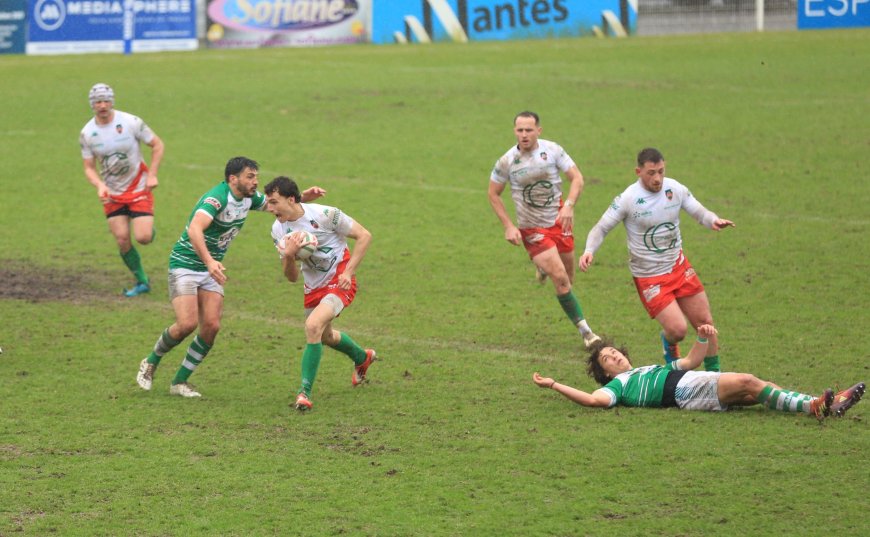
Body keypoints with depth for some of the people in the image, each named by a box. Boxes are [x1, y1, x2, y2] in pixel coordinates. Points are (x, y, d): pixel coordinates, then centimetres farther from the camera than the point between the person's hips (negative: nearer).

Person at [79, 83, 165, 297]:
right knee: (122, 241, -5)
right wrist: (100, 186, -20)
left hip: (139, 188, -3)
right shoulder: (87, 133, -6)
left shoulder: (130, 122, -15)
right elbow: (89, 167, 0)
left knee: (143, 237, -15)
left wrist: (152, 175, -12)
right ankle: (141, 282, 14)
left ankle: (150, 229, 24)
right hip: (112, 193, 3)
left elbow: (157, 145, -3)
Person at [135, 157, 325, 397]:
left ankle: (180, 381, 6)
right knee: (187, 324, -18)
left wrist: (304, 197, 0)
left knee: (211, 326, -7)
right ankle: (150, 363, 9)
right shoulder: (217, 198, -27)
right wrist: (209, 261, -56)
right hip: (184, 265, -7)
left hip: (211, 270, 7)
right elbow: (195, 229, -42)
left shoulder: (249, 198, 0)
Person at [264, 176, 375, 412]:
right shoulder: (278, 230, -7)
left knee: (313, 326, -28)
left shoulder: (324, 215, -22)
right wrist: (288, 256, -26)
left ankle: (305, 392, -19)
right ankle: (363, 358, 57)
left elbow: (364, 236, -14)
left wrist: (348, 272, -20)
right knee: (325, 336, 24)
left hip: (339, 283, -7)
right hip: (313, 287, 7)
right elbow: (292, 277, -4)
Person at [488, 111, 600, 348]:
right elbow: (494, 194, 3)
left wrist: (569, 206, -23)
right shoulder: (507, 161, -10)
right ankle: (585, 331, -5)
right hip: (532, 229, -3)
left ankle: (543, 266, 47)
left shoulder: (552, 150, -7)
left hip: (559, 221, 3)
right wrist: (508, 227, -5)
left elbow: (577, 178, -5)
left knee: (567, 279, 10)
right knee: (560, 279, -14)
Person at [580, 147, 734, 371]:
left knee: (705, 322, 4)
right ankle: (669, 344, 24)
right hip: (648, 276, -5)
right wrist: (589, 250, -29)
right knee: (678, 330, -14)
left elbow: (700, 212, 3)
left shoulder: (675, 189, -5)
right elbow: (601, 227, -10)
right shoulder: (628, 199, -17)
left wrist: (714, 220, -21)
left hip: (679, 267, 5)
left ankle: (714, 372, 24)